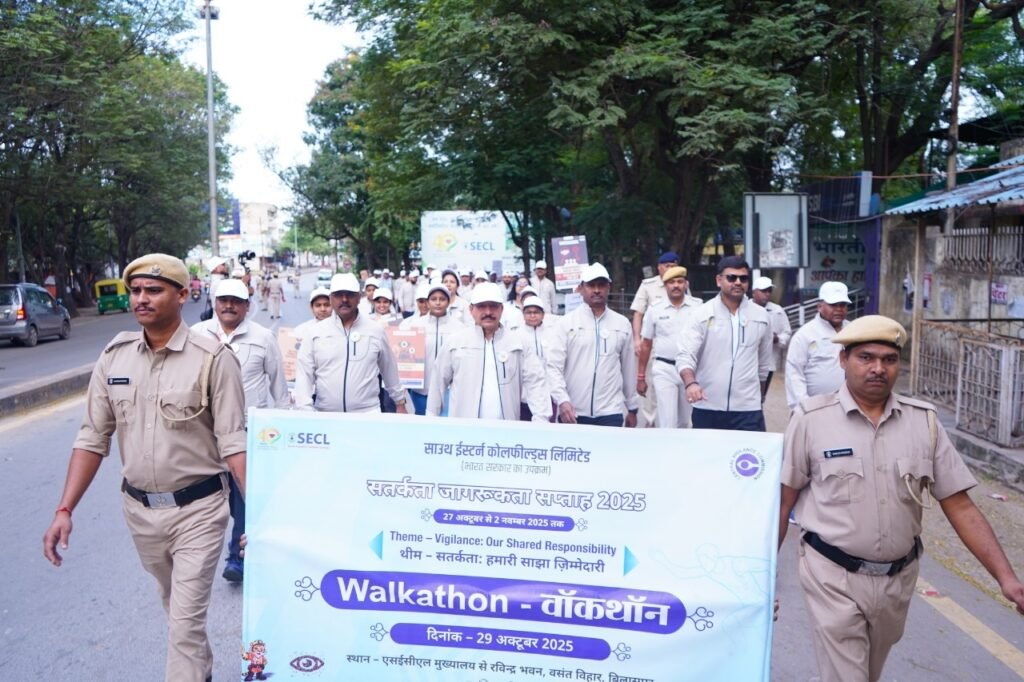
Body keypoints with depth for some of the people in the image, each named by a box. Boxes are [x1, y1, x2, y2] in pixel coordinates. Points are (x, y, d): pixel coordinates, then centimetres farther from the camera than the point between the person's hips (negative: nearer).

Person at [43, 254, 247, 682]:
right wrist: (65, 510, -1)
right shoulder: (114, 356, 0)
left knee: (185, 620, -2)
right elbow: (92, 438, 4)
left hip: (197, 509, -5)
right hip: (139, 509, 5)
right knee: (177, 609, 24)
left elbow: (233, 444, -15)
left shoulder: (212, 359, -15)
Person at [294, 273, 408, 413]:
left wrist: (400, 402, 19)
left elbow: (390, 370, 14)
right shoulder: (316, 332, 2)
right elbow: (304, 374, 0)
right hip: (325, 416, 1)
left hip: (367, 414, 0)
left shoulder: (376, 331, 4)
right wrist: (305, 411, -9)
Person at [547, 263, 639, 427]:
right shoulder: (567, 322, 0)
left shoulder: (622, 324, 8)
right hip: (572, 412, -1)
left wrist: (632, 408, 16)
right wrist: (562, 400, -17)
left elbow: (629, 368, 13)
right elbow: (553, 366, -5)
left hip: (610, 412, 1)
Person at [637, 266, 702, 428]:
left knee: (685, 422, 15)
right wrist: (640, 376, 4)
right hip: (664, 370, -1)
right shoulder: (655, 308, 0)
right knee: (667, 422, -5)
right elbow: (646, 344, 5)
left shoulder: (698, 306, 0)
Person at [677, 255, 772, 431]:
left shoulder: (761, 316, 6)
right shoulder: (702, 314, -2)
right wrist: (691, 383, -29)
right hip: (707, 408, -1)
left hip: (747, 409, 1)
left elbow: (764, 362, 16)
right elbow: (685, 355, -10)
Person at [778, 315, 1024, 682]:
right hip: (833, 576, -4)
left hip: (898, 578, 4)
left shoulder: (923, 421, -2)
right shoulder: (811, 418, -11)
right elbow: (784, 501, -4)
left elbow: (959, 506, 0)